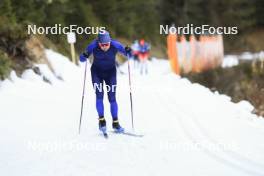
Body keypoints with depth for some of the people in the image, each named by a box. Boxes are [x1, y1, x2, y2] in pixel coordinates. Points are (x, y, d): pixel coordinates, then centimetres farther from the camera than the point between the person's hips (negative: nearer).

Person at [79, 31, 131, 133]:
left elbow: (127, 54, -11)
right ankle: (101, 120, -6)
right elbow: (82, 59, -17)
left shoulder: (115, 45, -23)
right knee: (99, 95, -14)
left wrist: (128, 52, -34)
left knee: (112, 97, -6)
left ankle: (115, 123, 0)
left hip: (110, 72, 0)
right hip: (97, 72, 0)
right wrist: (84, 56, -39)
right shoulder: (93, 46, -24)